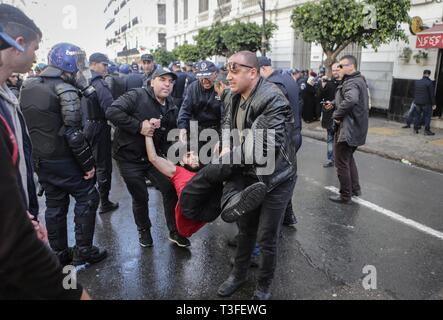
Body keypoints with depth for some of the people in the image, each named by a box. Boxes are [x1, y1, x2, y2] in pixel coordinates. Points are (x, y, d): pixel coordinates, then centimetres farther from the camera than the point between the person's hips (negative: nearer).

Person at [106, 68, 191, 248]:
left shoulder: (172, 109, 4)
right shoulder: (137, 96, -18)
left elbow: (171, 136, 13)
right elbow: (112, 112, -29)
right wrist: (139, 126, -31)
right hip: (130, 159, -5)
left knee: (171, 191, 3)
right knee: (140, 198, 7)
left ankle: (175, 232, 22)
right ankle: (144, 231, 35)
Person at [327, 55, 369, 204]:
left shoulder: (351, 83, -19)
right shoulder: (359, 80, 14)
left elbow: (351, 100, -40)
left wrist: (337, 115, -27)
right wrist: (334, 103, 10)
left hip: (348, 129, -10)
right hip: (356, 128, 10)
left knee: (342, 163, 1)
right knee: (349, 158, 23)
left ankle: (345, 196, 12)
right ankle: (355, 188, 33)